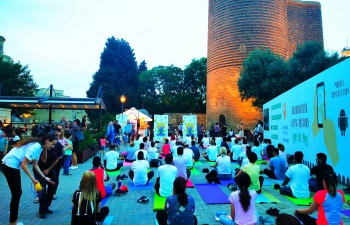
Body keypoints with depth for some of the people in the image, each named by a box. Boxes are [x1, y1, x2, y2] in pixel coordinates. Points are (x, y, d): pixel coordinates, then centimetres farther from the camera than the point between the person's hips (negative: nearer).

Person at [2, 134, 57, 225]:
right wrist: (33, 179, -16)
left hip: (13, 165, 10)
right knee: (16, 194, -1)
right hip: (9, 165, -10)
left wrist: (44, 177, 13)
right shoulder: (36, 147, -24)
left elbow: (35, 165, 13)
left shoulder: (40, 147, 6)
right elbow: (23, 165, -23)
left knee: (17, 193, 16)